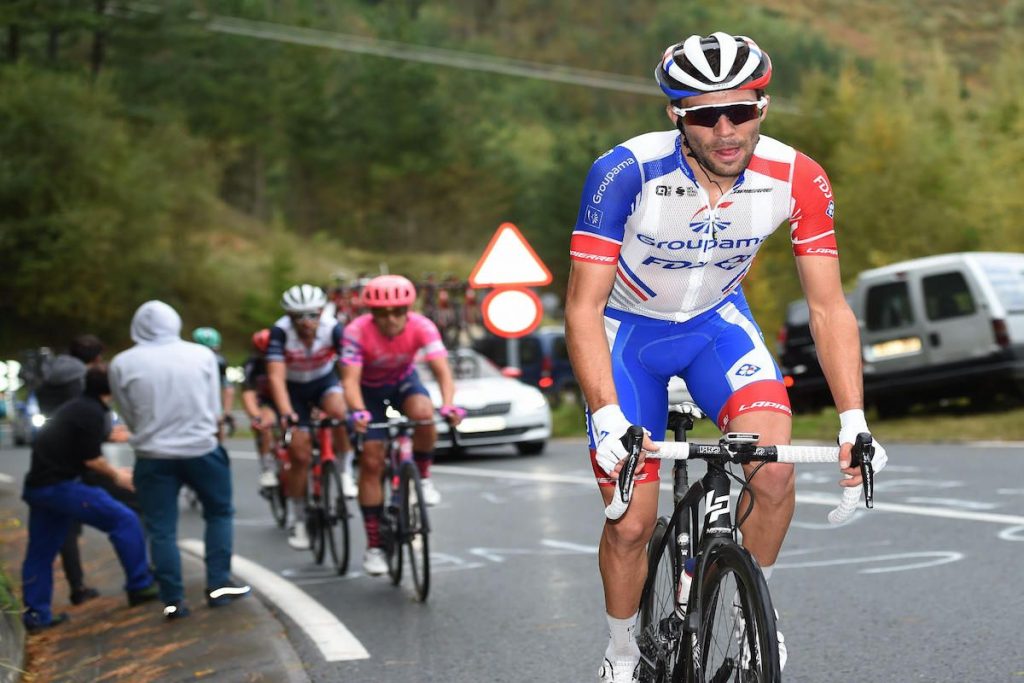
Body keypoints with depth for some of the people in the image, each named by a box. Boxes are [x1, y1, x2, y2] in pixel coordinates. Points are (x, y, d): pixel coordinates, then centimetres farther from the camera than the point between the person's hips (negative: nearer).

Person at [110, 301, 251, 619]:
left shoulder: (122, 364, -3)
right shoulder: (202, 355, -1)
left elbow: (130, 417, 3)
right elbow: (214, 409, 3)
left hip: (153, 457, 0)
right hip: (202, 450, 1)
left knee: (161, 530, 7)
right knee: (219, 513, 18)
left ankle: (173, 600, 5)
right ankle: (219, 584, 13)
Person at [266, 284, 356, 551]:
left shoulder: (332, 328, -28)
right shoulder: (281, 331, -29)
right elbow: (276, 376, -36)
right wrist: (286, 414, -49)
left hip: (324, 381, 0)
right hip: (294, 388, 0)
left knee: (339, 411, -34)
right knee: (300, 455, -5)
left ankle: (345, 470, -11)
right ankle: (296, 519, 13)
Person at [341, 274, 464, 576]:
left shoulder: (421, 327, -28)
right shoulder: (357, 331, -31)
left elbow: (441, 369, -36)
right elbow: (350, 378, -38)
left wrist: (448, 405, -54)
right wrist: (358, 412, -57)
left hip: (404, 381, 1)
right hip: (370, 389, -1)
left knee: (424, 414, -34)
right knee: (371, 463, -8)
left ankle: (423, 477, -6)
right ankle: (374, 546, 1)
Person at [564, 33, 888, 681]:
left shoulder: (797, 179, -24)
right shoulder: (626, 173, -32)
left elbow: (829, 306, -16)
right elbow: (583, 306, -29)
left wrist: (854, 422, -25)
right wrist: (608, 420, -41)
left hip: (718, 319, 2)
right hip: (628, 330, -2)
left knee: (775, 473, -23)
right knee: (631, 524, -4)